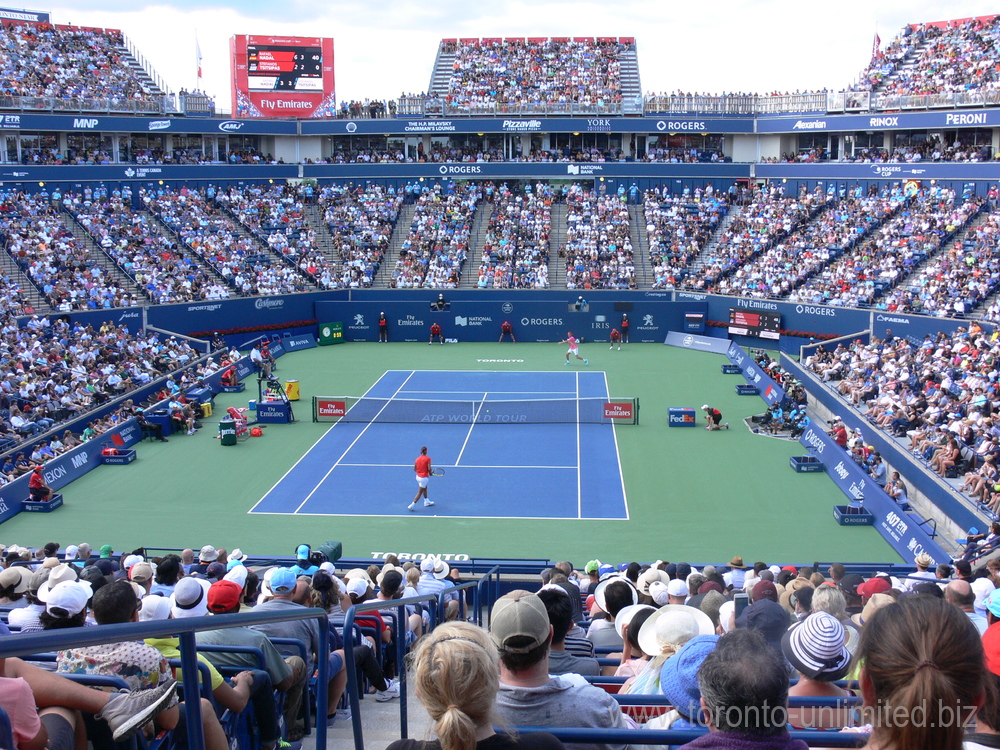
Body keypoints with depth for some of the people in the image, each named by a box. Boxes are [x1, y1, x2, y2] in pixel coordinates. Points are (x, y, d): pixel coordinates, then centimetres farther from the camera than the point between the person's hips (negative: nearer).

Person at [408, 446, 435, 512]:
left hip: (418, 476, 7)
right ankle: (412, 505, 0)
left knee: (424, 489, 28)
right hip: (424, 477, -7)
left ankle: (426, 502, 42)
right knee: (419, 493, 1)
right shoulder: (428, 458, -15)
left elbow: (414, 469, 3)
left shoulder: (417, 459, 1)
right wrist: (430, 473, 0)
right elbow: (429, 468, -20)